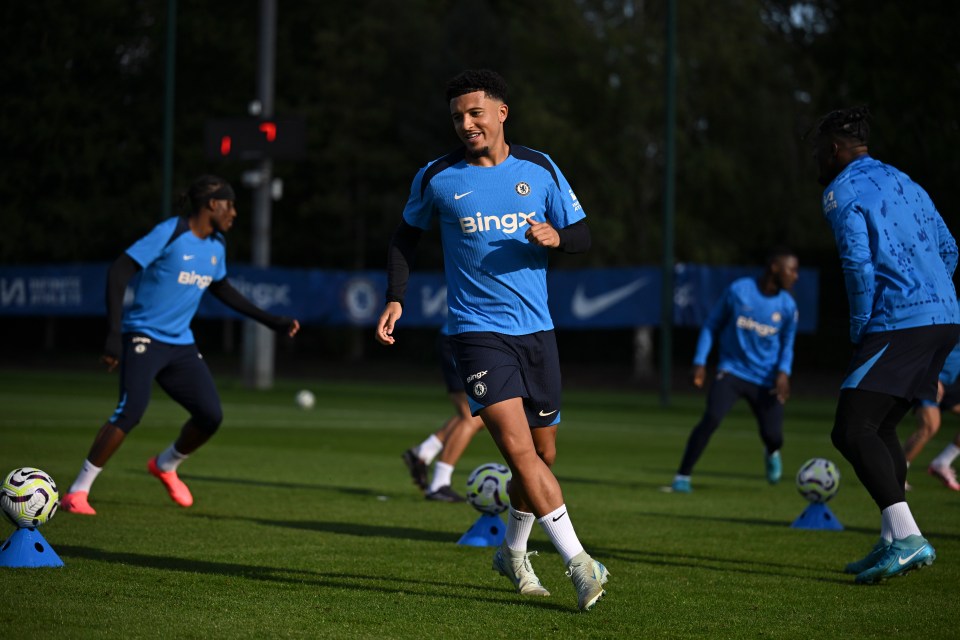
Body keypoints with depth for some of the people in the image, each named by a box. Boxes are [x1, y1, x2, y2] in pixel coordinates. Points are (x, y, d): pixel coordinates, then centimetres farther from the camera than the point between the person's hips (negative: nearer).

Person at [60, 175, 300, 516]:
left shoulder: (216, 245, 9)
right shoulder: (169, 233, -14)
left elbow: (222, 290, 28)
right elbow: (118, 273, -18)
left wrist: (271, 320, 27)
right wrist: (114, 334, -25)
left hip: (181, 344, 7)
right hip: (143, 337, -7)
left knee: (210, 415, -1)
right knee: (131, 409, -25)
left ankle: (166, 465, 29)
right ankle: (77, 492, -16)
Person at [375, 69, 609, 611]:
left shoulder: (540, 170, 4)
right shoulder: (437, 178, -1)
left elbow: (583, 235, 8)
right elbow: (408, 235, 14)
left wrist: (556, 237, -14)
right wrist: (396, 300, 3)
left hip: (537, 330, 3)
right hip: (478, 331, -3)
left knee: (543, 453, 11)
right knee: (520, 449, -19)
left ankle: (513, 552, 35)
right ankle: (579, 564, -19)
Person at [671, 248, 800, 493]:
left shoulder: (787, 306, -1)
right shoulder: (738, 291, -8)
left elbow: (787, 344, 11)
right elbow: (711, 325, 3)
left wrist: (784, 372, -8)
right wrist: (700, 362, -4)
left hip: (766, 380, 3)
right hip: (732, 370, -2)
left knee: (772, 435, -5)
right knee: (711, 418, -25)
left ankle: (771, 453, 36)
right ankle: (683, 476, -14)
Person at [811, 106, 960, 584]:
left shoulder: (842, 192, -5)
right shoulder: (903, 182, 21)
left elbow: (859, 264, -15)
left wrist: (860, 330, -5)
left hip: (899, 324, -9)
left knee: (851, 431, -12)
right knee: (880, 427, 18)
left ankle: (907, 537, -24)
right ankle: (893, 542, 17)